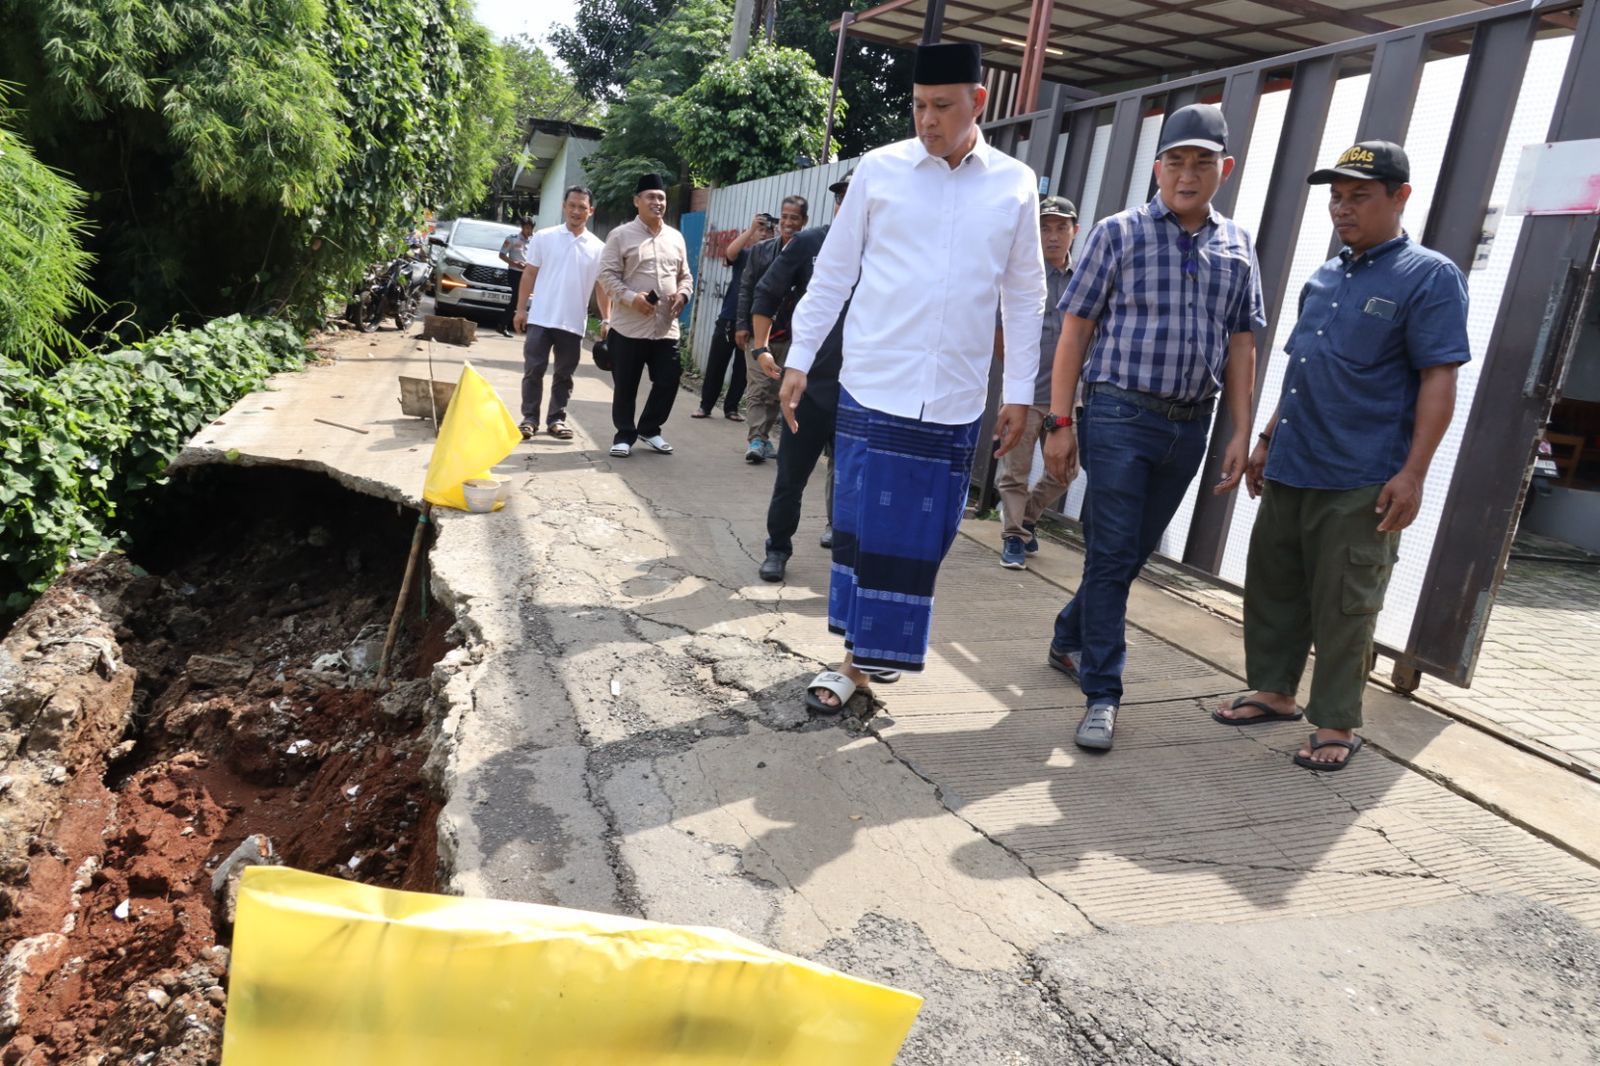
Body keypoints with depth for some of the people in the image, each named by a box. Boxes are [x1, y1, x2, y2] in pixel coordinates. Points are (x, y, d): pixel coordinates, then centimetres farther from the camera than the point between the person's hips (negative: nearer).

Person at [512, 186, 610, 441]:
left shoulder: (598, 248, 4)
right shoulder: (543, 237, 1)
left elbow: (602, 286, 8)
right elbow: (529, 274, 4)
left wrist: (606, 320, 2)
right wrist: (521, 308, -1)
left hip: (574, 323, 1)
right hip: (540, 318, -1)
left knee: (564, 375, 8)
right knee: (533, 370, 0)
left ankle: (557, 419, 17)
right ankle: (530, 418, 7)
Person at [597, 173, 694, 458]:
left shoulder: (676, 237, 13)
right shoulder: (620, 235, -2)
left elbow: (685, 276, 19)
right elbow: (608, 274, -6)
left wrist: (683, 294, -3)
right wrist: (632, 298, -20)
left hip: (666, 328, 4)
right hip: (629, 327, -4)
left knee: (668, 382, 6)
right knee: (625, 386, 3)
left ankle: (649, 430, 26)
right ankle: (624, 435, 17)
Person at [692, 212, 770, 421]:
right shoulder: (743, 254, 4)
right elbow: (730, 252, -20)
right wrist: (751, 228, -30)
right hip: (729, 319, -1)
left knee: (742, 368, 6)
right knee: (716, 365, 2)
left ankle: (731, 408, 16)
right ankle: (705, 406, 10)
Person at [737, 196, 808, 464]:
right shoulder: (761, 250, 7)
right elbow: (746, 288, 7)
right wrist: (743, 324, -1)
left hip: (791, 333, -2)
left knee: (777, 390, 6)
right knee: (758, 387, -2)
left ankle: (761, 437, 17)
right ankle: (758, 439, -1)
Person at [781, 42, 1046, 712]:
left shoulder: (1015, 185, 4)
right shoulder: (880, 169, 1)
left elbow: (1025, 298, 10)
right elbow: (832, 273, 6)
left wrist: (1019, 392, 7)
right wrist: (798, 360, 3)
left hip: (955, 402, 1)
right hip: (872, 388, -1)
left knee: (921, 538, 5)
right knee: (861, 526, 3)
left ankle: (872, 652, 20)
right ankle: (857, 655, 18)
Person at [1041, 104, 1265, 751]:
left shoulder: (1237, 250, 11)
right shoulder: (1118, 234, -1)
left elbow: (1240, 345, 13)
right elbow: (1075, 331, -2)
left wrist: (1241, 432, 6)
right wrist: (1059, 422, -8)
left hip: (1190, 426, 5)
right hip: (1120, 414, -4)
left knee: (1133, 553, 13)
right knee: (1112, 555, -6)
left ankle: (1069, 641, 34)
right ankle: (1102, 694, 2)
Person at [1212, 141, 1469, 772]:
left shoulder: (1430, 277, -6)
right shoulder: (1324, 278, 15)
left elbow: (1438, 382, -11)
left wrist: (1412, 473, -17)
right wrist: (1267, 441, 19)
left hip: (1360, 482, -7)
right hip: (1289, 470, 7)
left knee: (1343, 606, 0)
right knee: (1272, 587, 13)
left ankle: (1337, 725, 13)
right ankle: (1274, 692, 29)